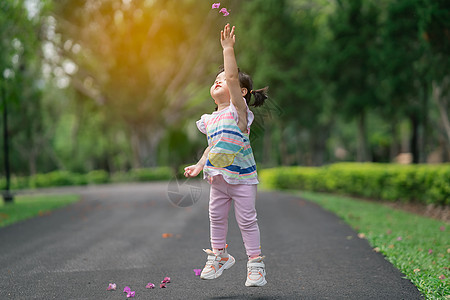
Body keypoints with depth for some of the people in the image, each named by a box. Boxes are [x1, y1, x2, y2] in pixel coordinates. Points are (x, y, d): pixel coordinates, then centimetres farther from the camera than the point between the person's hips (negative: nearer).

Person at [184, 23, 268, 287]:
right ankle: (219, 255, 30)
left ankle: (256, 262, 10)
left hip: (242, 177, -6)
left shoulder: (238, 108, -10)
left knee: (247, 220, -1)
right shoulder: (210, 120, 9)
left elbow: (232, 76, -23)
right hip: (218, 177, 6)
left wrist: (228, 47, -23)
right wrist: (200, 165, 12)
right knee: (217, 217, 13)